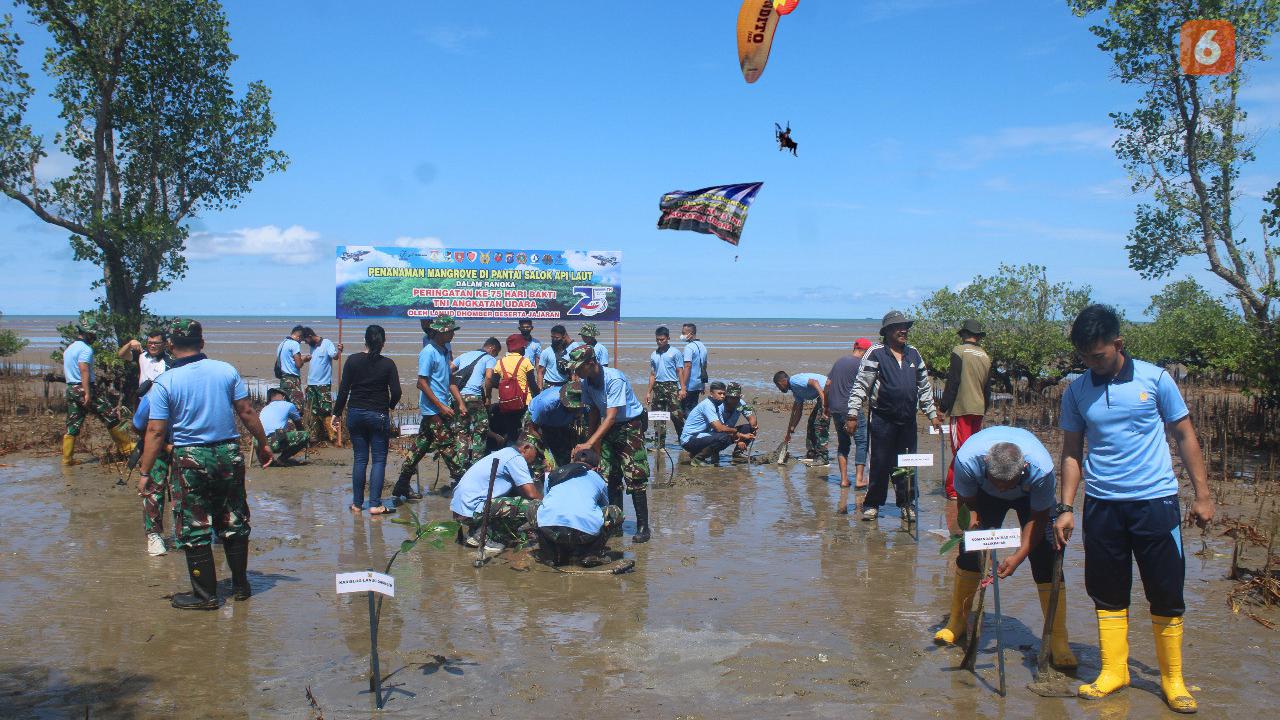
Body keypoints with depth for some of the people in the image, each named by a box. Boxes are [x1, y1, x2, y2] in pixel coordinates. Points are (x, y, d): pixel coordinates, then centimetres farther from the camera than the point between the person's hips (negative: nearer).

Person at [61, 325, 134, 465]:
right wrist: (87, 394, -25)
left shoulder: (68, 349, 18)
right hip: (83, 389, -9)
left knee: (72, 426, 11)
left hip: (70, 389, 9)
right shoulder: (86, 349, -12)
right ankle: (126, 447, 1)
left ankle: (67, 458, 11)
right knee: (111, 416, -3)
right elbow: (84, 371, -22)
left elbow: (64, 371, 23)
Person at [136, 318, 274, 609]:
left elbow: (156, 431, -9)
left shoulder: (165, 382, -7)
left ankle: (205, 594, 12)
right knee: (234, 522, 15)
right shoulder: (226, 370, 0)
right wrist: (263, 444, 13)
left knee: (195, 529, 6)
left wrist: (145, 472, -2)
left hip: (190, 459, -3)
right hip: (229, 454, 3)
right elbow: (247, 411, 2)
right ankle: (241, 585, 24)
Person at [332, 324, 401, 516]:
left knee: (359, 459, 10)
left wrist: (336, 414, 7)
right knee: (379, 459, 3)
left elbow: (343, 390, -2)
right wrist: (390, 406, 13)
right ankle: (375, 504, -1)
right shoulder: (388, 364, -6)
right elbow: (396, 392, -7)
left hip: (355, 414, 2)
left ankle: (357, 503, 15)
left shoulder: (353, 361, -2)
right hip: (378, 415, -2)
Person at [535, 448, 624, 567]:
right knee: (615, 512, 26)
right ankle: (590, 555, 13)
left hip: (548, 529, 2)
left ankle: (556, 556, 24)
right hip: (586, 528, -2)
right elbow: (604, 506, 47)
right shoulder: (598, 479, 29)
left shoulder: (555, 474, 33)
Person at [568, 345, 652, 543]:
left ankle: (643, 526, -4)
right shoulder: (587, 382, -4)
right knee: (609, 477, 5)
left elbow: (611, 417, -31)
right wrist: (591, 440, 8)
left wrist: (589, 443, -34)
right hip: (609, 429, 7)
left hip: (631, 425, -7)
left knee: (635, 478, -10)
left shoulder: (614, 379, -28)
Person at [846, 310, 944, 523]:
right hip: (882, 419, -5)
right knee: (880, 464, 0)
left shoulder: (913, 354, 13)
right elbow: (860, 386, -7)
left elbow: (924, 387, 21)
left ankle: (906, 504, 19)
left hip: (908, 420, 5)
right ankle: (872, 504, 12)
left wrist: (932, 414, 19)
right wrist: (852, 415, -12)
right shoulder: (876, 353, -4)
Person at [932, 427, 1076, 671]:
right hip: (984, 494, 2)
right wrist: (973, 521, -34)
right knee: (969, 549, -6)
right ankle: (956, 623, 13)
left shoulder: (1041, 468, -41)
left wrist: (1018, 556, -31)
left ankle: (1059, 642, -9)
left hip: (1032, 495, -1)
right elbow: (966, 499, -18)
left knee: (1045, 558, -15)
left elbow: (1038, 517, -25)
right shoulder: (967, 459, -39)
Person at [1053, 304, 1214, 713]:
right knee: (1108, 593, 9)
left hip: (1155, 500, -2)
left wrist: (1202, 494, 1)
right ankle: (1113, 671, 21)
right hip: (1102, 504, 2)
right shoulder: (1076, 391, 2)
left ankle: (1172, 678, 19)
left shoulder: (1154, 379, -3)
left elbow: (1184, 436, 4)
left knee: (1167, 594, 4)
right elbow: (1072, 452, 8)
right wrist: (1066, 507, 3)